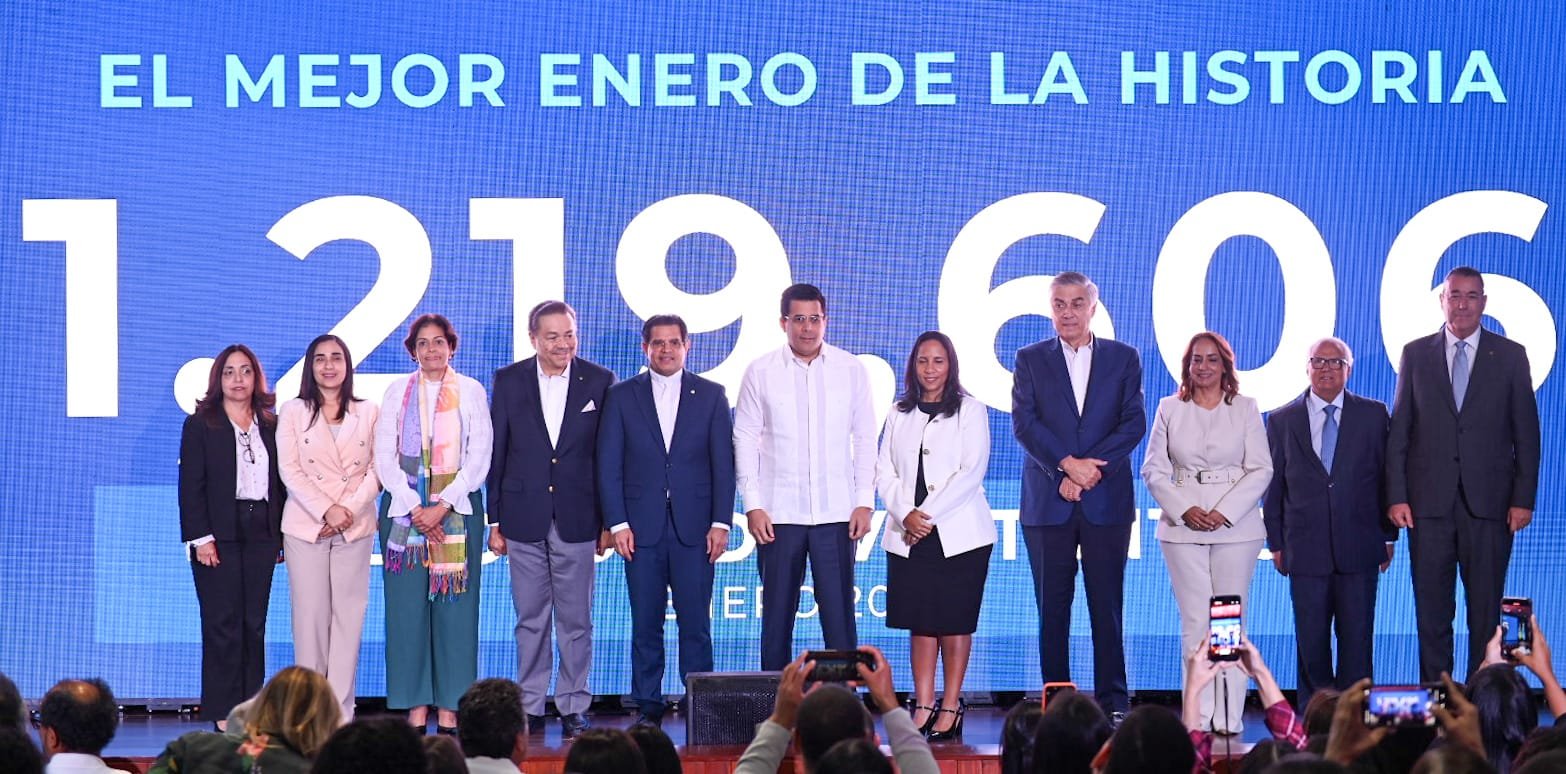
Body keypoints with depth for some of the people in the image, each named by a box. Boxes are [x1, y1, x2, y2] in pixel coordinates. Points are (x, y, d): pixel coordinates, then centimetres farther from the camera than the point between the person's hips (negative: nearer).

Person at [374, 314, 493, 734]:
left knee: (455, 607, -4)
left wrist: (442, 506, -10)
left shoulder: (471, 392, 6)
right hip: (404, 507, 1)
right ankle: (415, 708, -1)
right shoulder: (397, 392, 9)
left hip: (457, 507, -1)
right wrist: (415, 508, -9)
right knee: (407, 606, -3)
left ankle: (449, 710, -2)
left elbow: (479, 457, 1)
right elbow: (384, 457, 3)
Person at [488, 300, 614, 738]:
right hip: (524, 517, 1)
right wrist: (495, 521, 2)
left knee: (576, 620, 2)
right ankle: (530, 708, 12)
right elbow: (497, 453, 6)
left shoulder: (599, 382, 2)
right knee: (530, 620, 6)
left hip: (576, 517, -1)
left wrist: (608, 520, 1)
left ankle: (573, 708, 9)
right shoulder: (509, 381, 4)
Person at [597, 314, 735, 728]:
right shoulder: (622, 397, 8)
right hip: (642, 529, 0)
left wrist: (721, 523, -3)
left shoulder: (711, 395, 8)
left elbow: (723, 464, 5)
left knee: (696, 624, -2)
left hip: (694, 530, 0)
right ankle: (648, 707, 7)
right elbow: (608, 465, 5)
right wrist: (617, 523, -4)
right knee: (645, 624, 2)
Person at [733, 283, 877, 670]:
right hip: (779, 514, 0)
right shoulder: (760, 372, 4)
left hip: (836, 514, 0)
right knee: (777, 615, 3)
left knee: (839, 614, -2)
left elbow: (865, 439, 8)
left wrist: (865, 501, 1)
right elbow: (745, 439, 4)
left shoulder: (851, 370, 6)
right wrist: (753, 506, -3)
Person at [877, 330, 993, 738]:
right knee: (919, 622, 2)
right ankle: (923, 707, 3)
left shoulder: (970, 410, 3)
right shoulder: (899, 414, 13)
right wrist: (906, 515, -8)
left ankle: (951, 708, 2)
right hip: (909, 536, 3)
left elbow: (972, 471, -6)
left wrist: (929, 514, -12)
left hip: (958, 533, -3)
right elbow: (885, 471, 9)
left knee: (954, 621, -2)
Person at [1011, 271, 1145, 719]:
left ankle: (1114, 702, 3)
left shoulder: (1123, 358, 9)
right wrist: (1068, 464, -15)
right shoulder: (1031, 359, 9)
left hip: (1107, 501, 0)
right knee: (1052, 606, 1)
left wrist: (1091, 469, -11)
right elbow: (1023, 423, -2)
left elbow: (1134, 423, 1)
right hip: (1047, 502, 0)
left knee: (1107, 604, -1)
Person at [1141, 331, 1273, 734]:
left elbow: (1261, 469, 2)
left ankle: (1229, 716, 1)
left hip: (1235, 526, 0)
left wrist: (1224, 512, -9)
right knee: (1195, 621, -4)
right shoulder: (1170, 409, 9)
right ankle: (1199, 715, -2)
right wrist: (1184, 510, -8)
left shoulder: (1245, 408, 7)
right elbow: (1154, 469, 6)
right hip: (1183, 527, 1)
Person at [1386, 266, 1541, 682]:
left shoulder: (1510, 356, 6)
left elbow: (1527, 433, 5)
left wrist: (1523, 498, -3)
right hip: (1430, 502, 1)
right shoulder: (1416, 354, 9)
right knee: (1431, 609, 3)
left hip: (1488, 504, -1)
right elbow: (1399, 432, 7)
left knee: (1486, 612, 1)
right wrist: (1396, 496, -1)